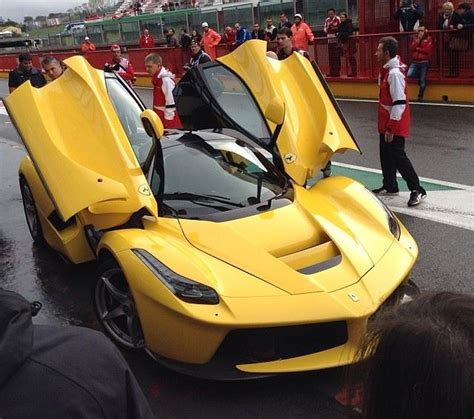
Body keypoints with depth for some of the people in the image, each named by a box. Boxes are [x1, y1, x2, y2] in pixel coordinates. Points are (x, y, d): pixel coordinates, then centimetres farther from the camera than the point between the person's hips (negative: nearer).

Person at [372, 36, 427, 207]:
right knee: (386, 155, 17)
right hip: (386, 124, 10)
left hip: (395, 126, -10)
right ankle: (390, 186, 30)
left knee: (398, 157, -5)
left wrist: (391, 128, -24)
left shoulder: (394, 73, -22)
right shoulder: (387, 70, 8)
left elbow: (399, 103, -25)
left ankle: (417, 190, 3)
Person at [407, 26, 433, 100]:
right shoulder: (415, 39, 12)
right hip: (415, 62, 4)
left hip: (424, 62, -4)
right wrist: (418, 40, -9)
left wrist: (418, 49, -5)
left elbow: (428, 50, -12)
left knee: (422, 80, -3)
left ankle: (420, 96, 9)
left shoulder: (428, 39, 0)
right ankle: (420, 76, 13)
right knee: (409, 75, -18)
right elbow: (411, 49, -2)